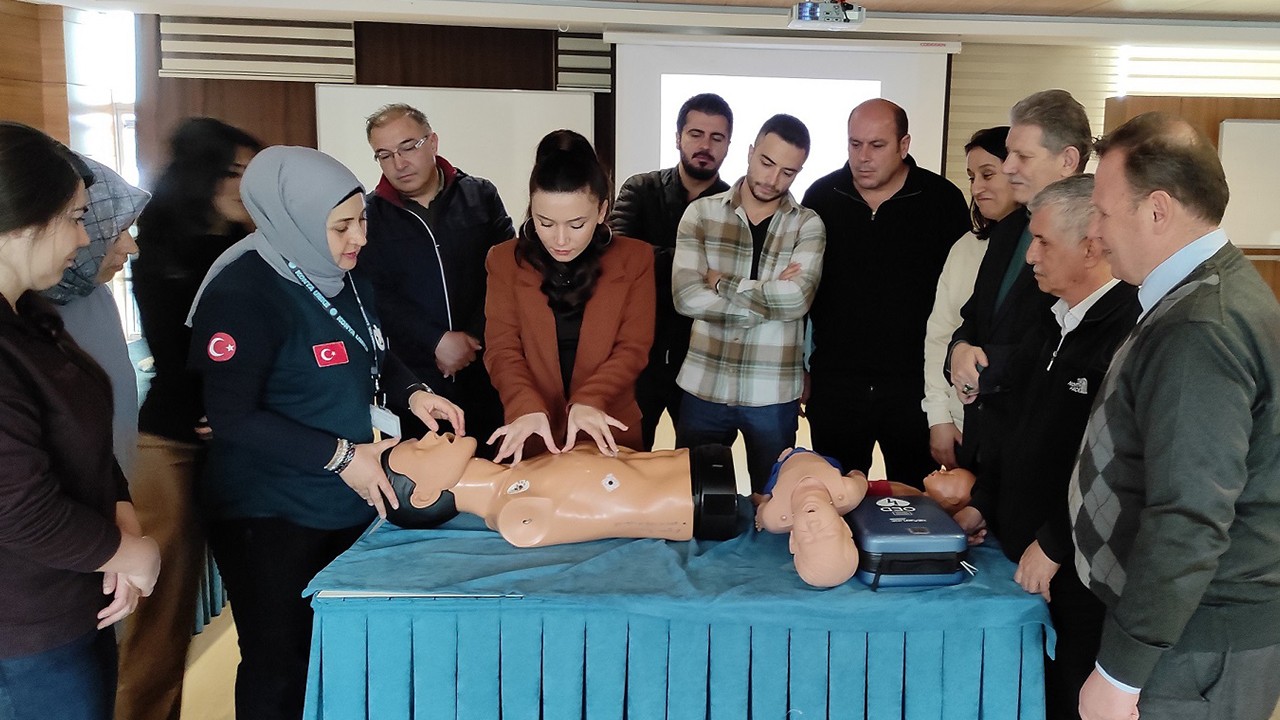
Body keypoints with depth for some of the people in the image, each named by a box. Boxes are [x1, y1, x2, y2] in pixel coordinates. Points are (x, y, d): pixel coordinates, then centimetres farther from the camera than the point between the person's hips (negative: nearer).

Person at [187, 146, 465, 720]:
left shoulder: (348, 276, 3)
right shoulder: (243, 294, -20)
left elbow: (374, 357, 17)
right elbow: (233, 418, -22)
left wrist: (412, 393, -4)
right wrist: (341, 456, -23)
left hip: (351, 502, 7)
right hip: (270, 517, -7)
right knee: (280, 666, 6)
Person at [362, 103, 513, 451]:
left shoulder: (481, 196, 4)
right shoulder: (368, 214, 2)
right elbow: (376, 295, -5)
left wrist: (475, 338, -10)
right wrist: (437, 341, -14)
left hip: (483, 369, 1)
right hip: (410, 376, -1)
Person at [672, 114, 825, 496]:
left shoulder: (808, 225, 0)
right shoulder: (701, 212, 1)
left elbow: (796, 298, -17)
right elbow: (686, 296, -14)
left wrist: (721, 284, -11)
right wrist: (770, 297, -14)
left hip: (774, 393, 0)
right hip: (704, 386, 1)